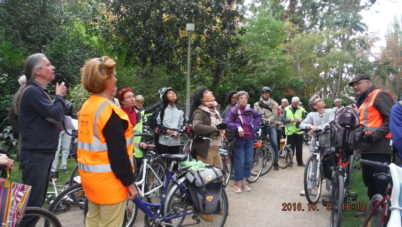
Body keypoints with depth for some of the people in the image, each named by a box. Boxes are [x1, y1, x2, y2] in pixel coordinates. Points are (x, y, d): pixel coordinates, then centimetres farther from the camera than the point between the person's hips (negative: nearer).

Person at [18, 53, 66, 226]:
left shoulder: (40, 91, 18)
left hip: (43, 153, 10)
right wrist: (59, 96, -6)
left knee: (38, 200, 18)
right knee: (32, 204, -6)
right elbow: (55, 115, -22)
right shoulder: (32, 91, -15)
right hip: (35, 155, -10)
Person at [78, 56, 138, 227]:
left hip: (90, 176, 9)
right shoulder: (109, 110, -21)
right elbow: (118, 153, -23)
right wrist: (129, 182, -15)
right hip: (108, 180, -9)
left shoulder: (86, 106, 8)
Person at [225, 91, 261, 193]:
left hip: (249, 138, 5)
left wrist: (255, 125, 12)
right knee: (239, 162, -4)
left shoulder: (250, 110, 5)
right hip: (239, 138, -5)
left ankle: (244, 181, 25)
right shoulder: (234, 111, -9)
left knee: (248, 161, 10)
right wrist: (238, 127, -28)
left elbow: (258, 116, 24)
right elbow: (227, 123, -18)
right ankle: (237, 183, 10)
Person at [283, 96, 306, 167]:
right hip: (290, 131, -1)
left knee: (299, 148, 4)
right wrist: (290, 120, -20)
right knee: (291, 147, 2)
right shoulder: (286, 109, 5)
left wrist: (301, 120, -19)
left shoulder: (301, 110, 7)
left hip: (299, 131, 1)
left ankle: (300, 161, 15)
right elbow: (283, 119, -3)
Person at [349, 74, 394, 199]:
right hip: (367, 148, 10)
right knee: (369, 183, 17)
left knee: (381, 185, -7)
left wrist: (375, 135, -22)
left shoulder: (379, 95, -5)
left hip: (379, 149, -10)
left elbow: (391, 119, -15)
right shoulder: (361, 101, 22)